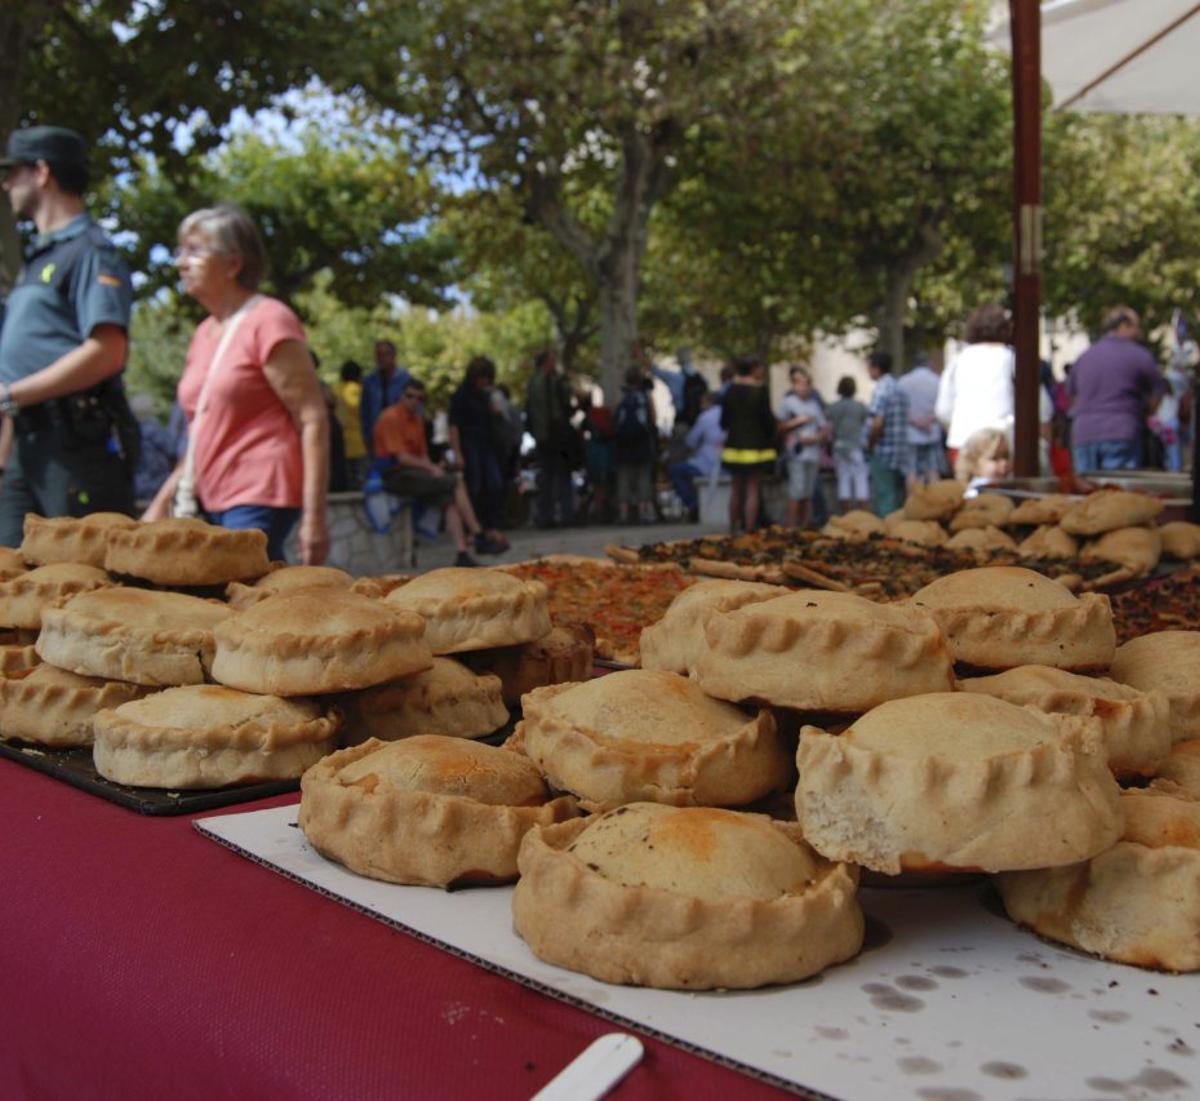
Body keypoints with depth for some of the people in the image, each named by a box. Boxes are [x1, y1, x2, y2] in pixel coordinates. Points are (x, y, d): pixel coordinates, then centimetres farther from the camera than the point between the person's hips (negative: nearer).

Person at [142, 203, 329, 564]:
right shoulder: (204, 334, 16)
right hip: (213, 502, 8)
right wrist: (162, 503, 20)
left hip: (258, 499, -8)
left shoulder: (268, 322, -8)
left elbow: (313, 421, -13)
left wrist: (313, 518, -19)